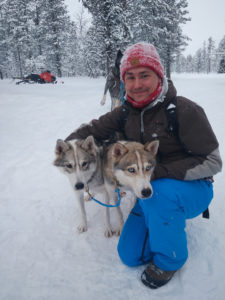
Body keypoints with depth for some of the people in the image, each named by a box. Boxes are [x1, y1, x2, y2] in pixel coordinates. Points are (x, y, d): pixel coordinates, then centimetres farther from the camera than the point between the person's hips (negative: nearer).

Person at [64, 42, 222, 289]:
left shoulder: (184, 110, -21)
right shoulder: (126, 113, -3)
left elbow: (212, 162, -20)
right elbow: (93, 129, 6)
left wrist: (161, 171, -31)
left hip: (192, 188, -4)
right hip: (153, 192, 5)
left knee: (160, 191, -39)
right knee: (130, 256, 2)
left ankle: (170, 259, -10)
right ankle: (167, 223, 27)